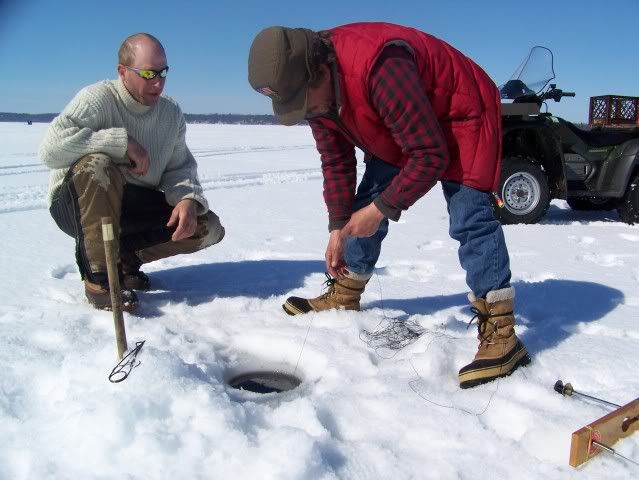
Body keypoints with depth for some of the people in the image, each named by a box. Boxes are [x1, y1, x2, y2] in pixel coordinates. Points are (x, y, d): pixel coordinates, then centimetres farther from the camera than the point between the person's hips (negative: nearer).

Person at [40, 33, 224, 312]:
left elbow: (180, 168, -1)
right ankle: (98, 276, -26)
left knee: (208, 227, -8)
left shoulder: (172, 114, 0)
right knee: (98, 166, -38)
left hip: (133, 209, 5)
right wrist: (123, 142, -31)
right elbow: (52, 148, -33)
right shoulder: (97, 98, -19)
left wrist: (187, 199, -23)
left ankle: (124, 256, 2)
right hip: (77, 204, -5)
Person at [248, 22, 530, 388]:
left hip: (459, 116, -8)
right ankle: (343, 297, 21)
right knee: (366, 200, 6)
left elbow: (431, 156, -35)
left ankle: (501, 334, -20)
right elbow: (336, 162, -2)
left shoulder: (382, 68, -40)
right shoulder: (314, 89, -13)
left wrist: (381, 208, -29)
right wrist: (339, 228, -4)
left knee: (469, 218, -22)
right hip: (397, 130, 8)